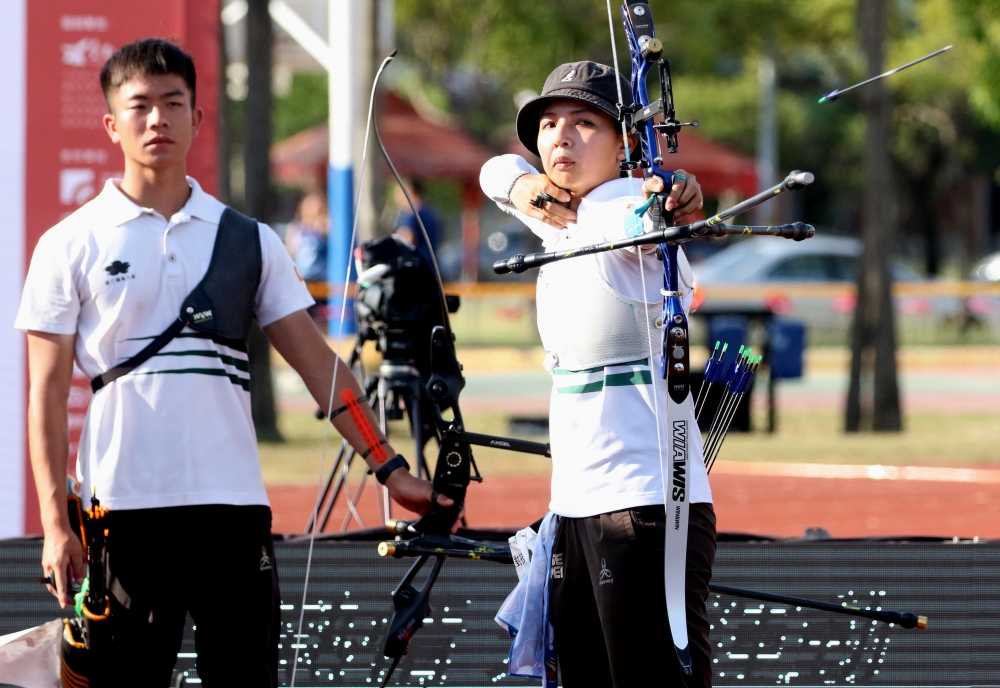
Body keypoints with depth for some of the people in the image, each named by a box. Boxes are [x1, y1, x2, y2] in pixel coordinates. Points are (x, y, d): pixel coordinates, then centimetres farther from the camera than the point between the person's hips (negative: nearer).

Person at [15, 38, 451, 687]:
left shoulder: (249, 241, 10)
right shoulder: (72, 245, 4)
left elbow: (320, 365, 11)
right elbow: (47, 394, 2)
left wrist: (390, 468, 3)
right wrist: (56, 524, -6)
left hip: (234, 510, 2)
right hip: (121, 511, -2)